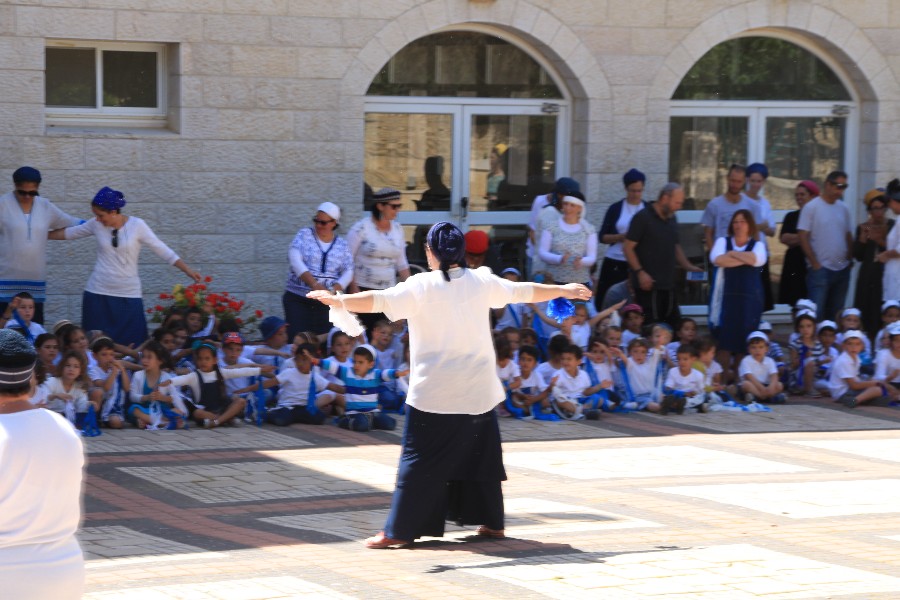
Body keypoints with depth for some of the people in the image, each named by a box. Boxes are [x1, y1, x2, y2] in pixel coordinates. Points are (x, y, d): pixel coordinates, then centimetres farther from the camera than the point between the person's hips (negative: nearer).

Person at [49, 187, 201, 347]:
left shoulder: (137, 225, -7)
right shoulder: (96, 225, 1)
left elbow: (163, 251, -5)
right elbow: (68, 233, 15)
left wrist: (188, 270, -9)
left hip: (129, 294, -2)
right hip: (98, 293, 2)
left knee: (132, 345, -7)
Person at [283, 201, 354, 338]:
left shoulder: (342, 245, 10)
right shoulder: (304, 235, 3)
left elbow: (348, 272, 4)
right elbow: (295, 261, -10)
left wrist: (334, 290, -17)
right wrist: (314, 284, -23)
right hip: (297, 299, -2)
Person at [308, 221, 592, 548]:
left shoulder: (422, 286, -10)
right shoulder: (482, 282, 5)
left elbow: (379, 300, -24)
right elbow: (524, 292, 19)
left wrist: (339, 300, -29)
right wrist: (564, 290, 35)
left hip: (434, 395, -4)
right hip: (478, 393, 4)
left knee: (421, 459, -2)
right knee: (481, 455, 17)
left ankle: (400, 530, -2)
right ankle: (492, 522, 23)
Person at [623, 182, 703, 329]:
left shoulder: (672, 219, 14)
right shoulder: (642, 218, -8)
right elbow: (628, 247, -10)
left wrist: (688, 267, 11)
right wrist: (640, 272, -18)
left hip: (668, 284, 8)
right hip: (648, 284, -8)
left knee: (675, 325, 7)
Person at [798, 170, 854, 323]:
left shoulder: (843, 208, 11)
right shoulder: (811, 207, -5)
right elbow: (803, 237, -8)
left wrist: (850, 259, 6)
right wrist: (815, 263, -12)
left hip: (842, 269, 6)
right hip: (820, 269, -6)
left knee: (835, 314, 10)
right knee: (816, 312, -7)